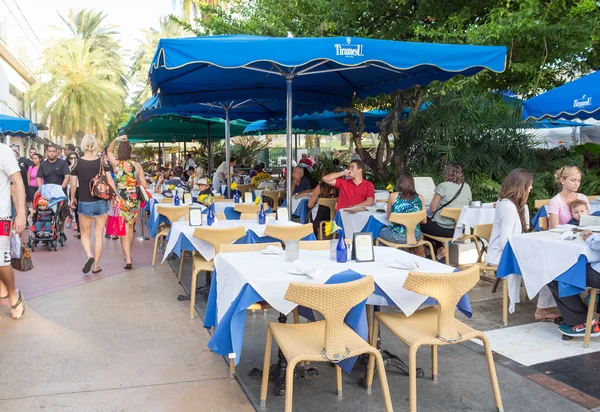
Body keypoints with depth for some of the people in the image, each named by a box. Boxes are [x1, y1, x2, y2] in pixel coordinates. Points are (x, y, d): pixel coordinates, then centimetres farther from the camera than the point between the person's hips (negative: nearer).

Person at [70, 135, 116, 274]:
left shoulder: (77, 163, -6)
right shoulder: (102, 162, -5)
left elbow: (73, 184, -2)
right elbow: (110, 181, -5)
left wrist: (72, 198, 14)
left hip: (85, 203, -1)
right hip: (102, 203, 1)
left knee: (85, 234, 15)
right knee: (98, 235, 9)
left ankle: (89, 256, -10)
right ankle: (96, 265, 12)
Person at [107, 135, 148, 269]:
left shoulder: (116, 163, -6)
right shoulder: (137, 165, -4)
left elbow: (109, 151, 16)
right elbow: (144, 185, -2)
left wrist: (116, 139, 2)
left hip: (121, 201, -2)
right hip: (134, 200, 2)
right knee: (130, 227, 19)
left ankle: (128, 259, -8)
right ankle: (128, 255, 32)